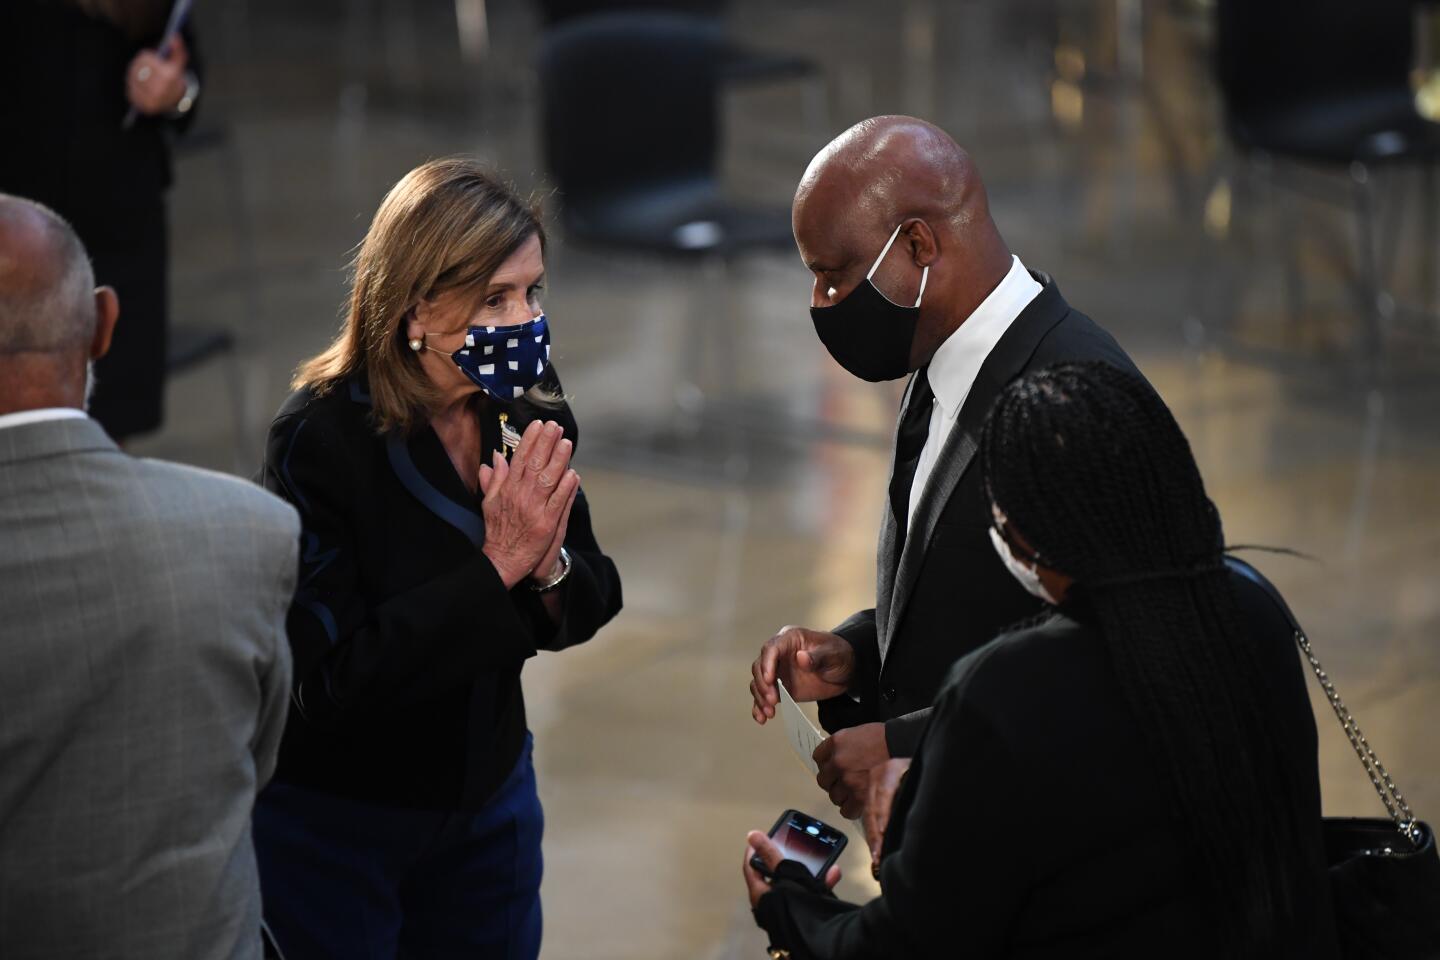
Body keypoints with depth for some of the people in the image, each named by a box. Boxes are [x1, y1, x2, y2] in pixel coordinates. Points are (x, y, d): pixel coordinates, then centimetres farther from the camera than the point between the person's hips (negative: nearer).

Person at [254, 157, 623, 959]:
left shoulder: (529, 413, -9)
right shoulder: (322, 437, -24)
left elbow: (591, 604, 1)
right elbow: (331, 677, -26)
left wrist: (549, 565, -21)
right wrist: (495, 569, -29)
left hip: (490, 795, 5)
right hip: (332, 823, -5)